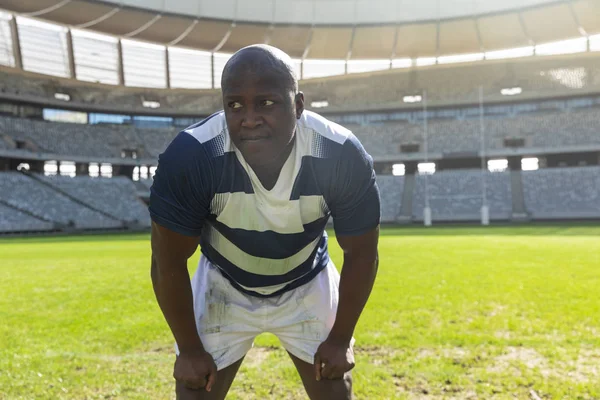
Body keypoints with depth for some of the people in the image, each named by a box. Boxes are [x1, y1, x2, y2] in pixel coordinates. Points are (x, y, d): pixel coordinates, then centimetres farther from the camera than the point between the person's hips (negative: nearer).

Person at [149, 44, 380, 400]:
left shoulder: (343, 157, -30)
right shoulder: (190, 157, -33)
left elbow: (361, 253, -14)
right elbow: (169, 262, -19)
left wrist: (340, 338, -8)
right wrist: (190, 349, -11)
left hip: (308, 284, 1)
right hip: (223, 285, 0)